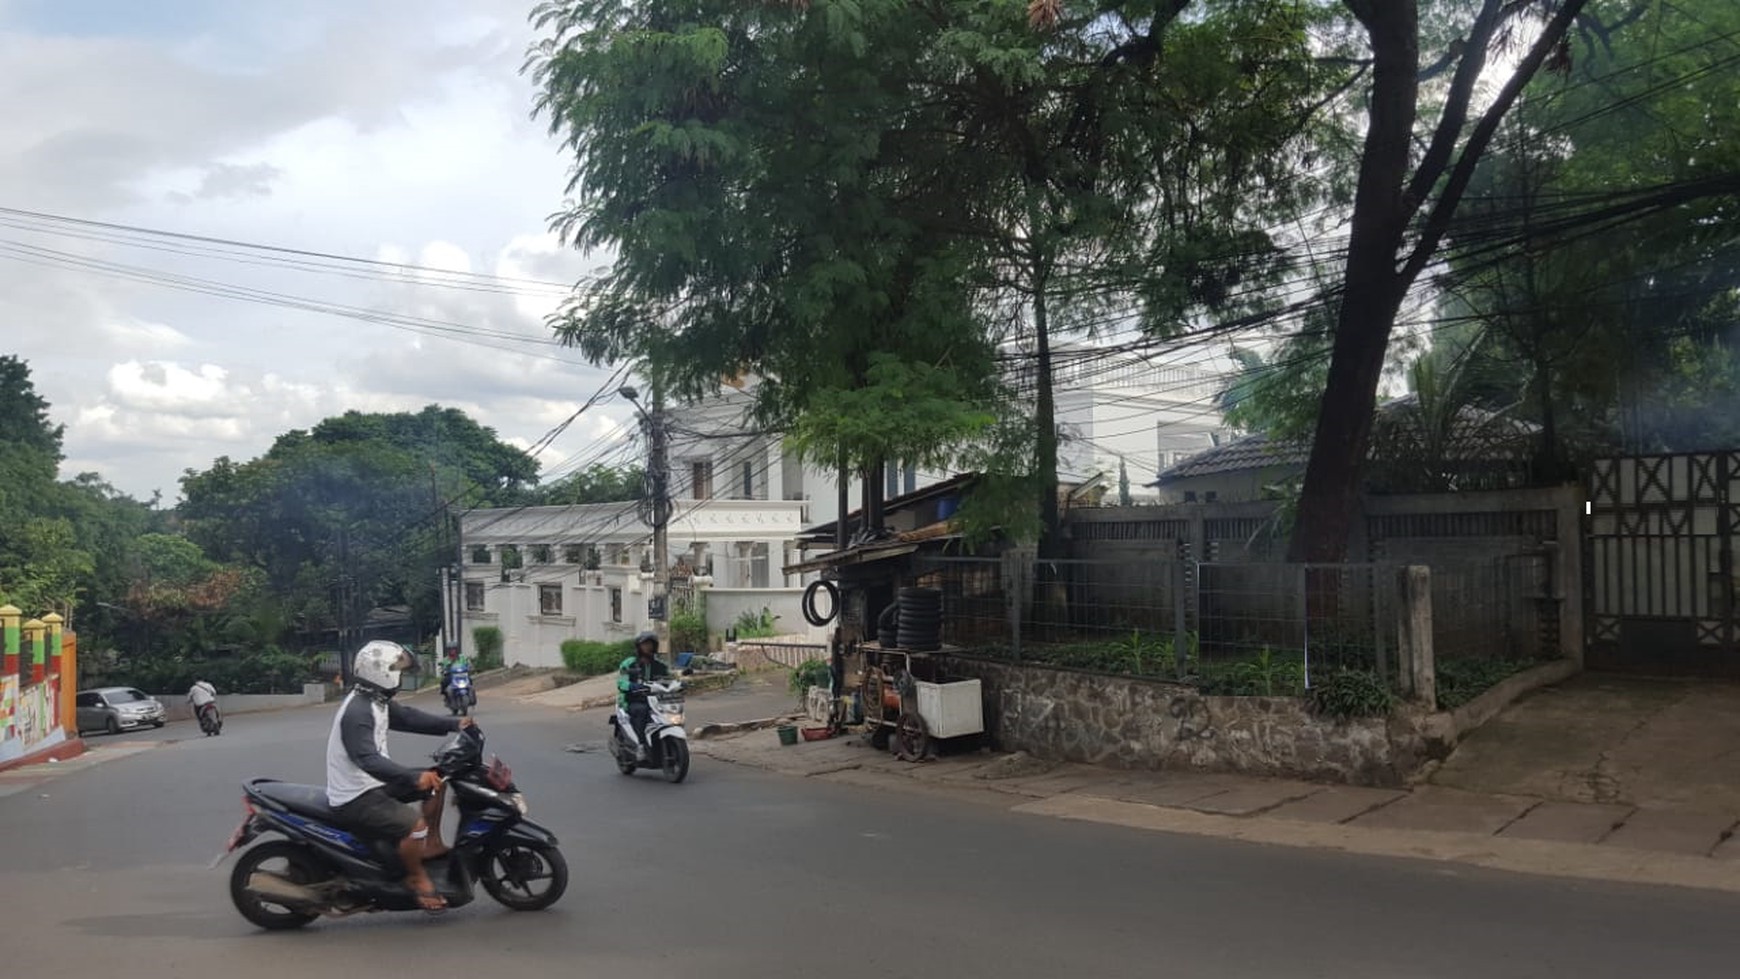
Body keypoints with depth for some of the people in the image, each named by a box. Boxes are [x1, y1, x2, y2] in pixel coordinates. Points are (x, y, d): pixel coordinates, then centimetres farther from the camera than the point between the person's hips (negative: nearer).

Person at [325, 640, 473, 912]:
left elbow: (408, 717, 13)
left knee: (437, 779, 10)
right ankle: (416, 876, -1)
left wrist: (454, 724, 3)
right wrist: (415, 777, -44)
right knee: (415, 824, -26)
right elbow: (367, 759, -36)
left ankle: (431, 844, 17)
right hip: (355, 797, -10)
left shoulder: (378, 701, 5)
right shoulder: (357, 712, -26)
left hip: (374, 784, 10)